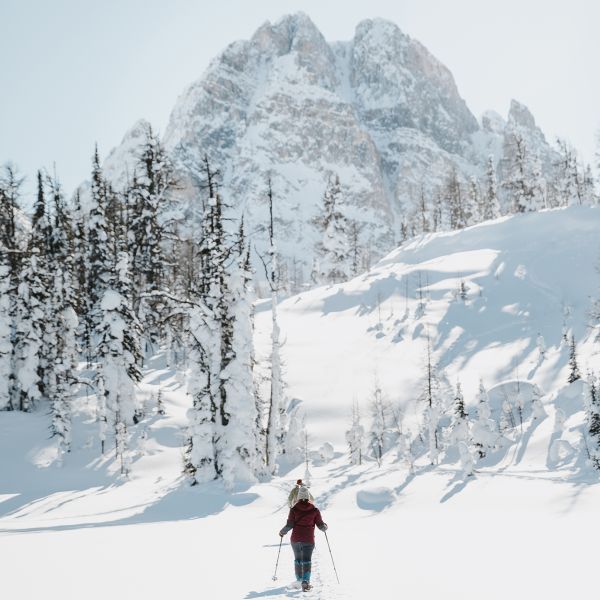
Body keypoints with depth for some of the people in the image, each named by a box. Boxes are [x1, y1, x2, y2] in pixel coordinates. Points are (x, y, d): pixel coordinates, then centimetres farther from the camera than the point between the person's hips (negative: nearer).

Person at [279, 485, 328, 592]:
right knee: (307, 560, 0)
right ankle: (305, 581, -16)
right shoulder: (314, 509, -6)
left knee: (298, 560, 17)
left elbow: (289, 525, -7)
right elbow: (320, 525, -1)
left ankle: (299, 581, 26)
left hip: (296, 539, 1)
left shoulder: (294, 509, -7)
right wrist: (325, 527, 23)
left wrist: (282, 532, 12)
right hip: (308, 539, -1)